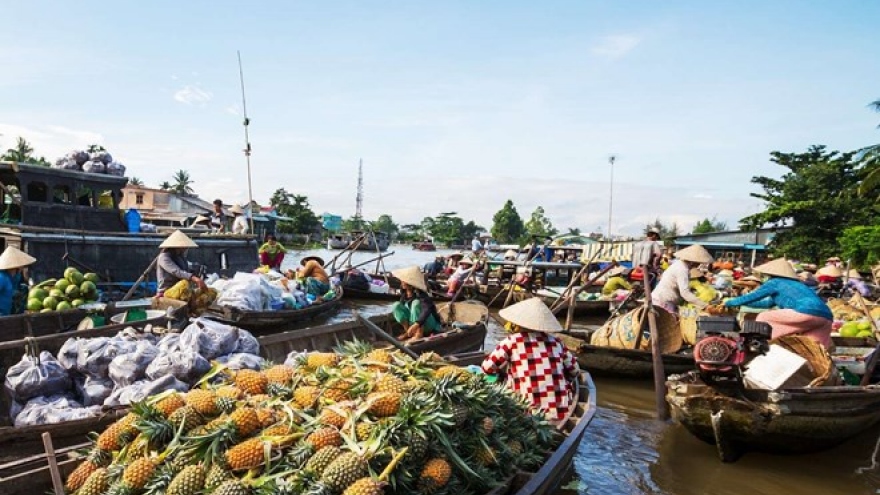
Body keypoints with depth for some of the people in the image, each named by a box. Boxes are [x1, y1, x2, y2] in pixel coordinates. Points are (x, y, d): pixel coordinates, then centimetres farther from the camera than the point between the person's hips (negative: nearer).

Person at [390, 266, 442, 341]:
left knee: (416, 303, -30)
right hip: (414, 322, 7)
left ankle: (419, 334, -27)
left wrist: (416, 325, -53)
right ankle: (408, 332, -8)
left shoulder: (420, 294, -26)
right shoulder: (404, 293, -6)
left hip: (430, 325, -7)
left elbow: (427, 309, -42)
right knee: (396, 305, -9)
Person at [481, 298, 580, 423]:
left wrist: (504, 367, 18)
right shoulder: (555, 341, 7)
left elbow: (488, 367, -3)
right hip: (561, 413, 4)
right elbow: (574, 371, 15)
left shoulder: (512, 341, -2)